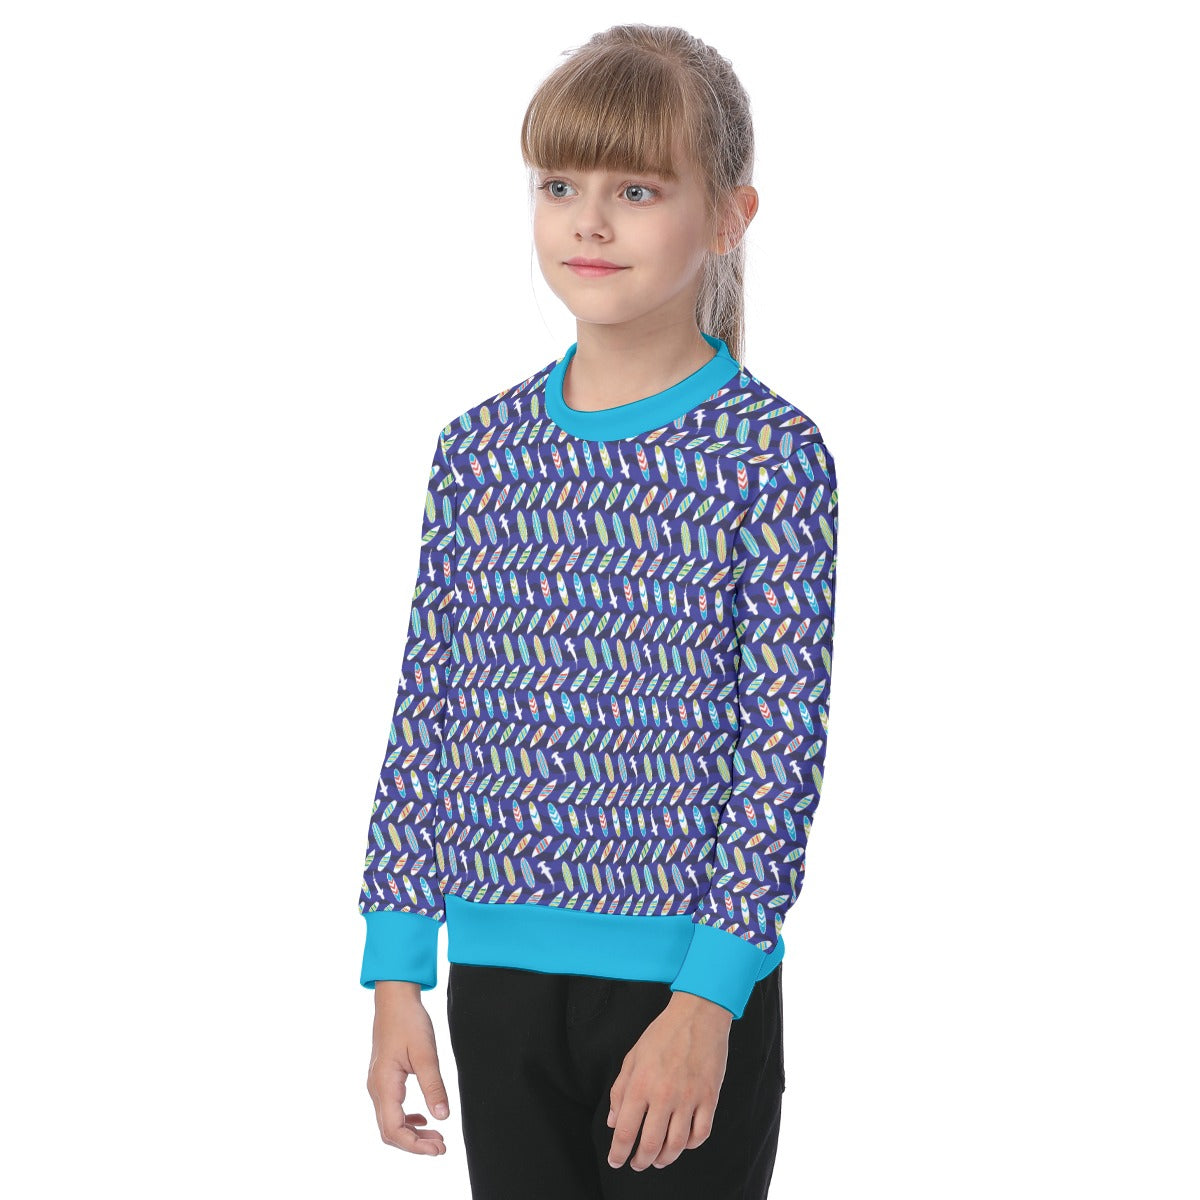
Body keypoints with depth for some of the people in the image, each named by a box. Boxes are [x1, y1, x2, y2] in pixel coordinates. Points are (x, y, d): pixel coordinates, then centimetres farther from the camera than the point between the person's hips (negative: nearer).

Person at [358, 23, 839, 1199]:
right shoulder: (475, 452, 5)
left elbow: (785, 742, -9)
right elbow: (424, 718, 8)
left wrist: (707, 999, -15)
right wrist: (397, 976, 5)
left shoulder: (768, 455, -7)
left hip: (690, 985, -4)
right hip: (499, 980, 4)